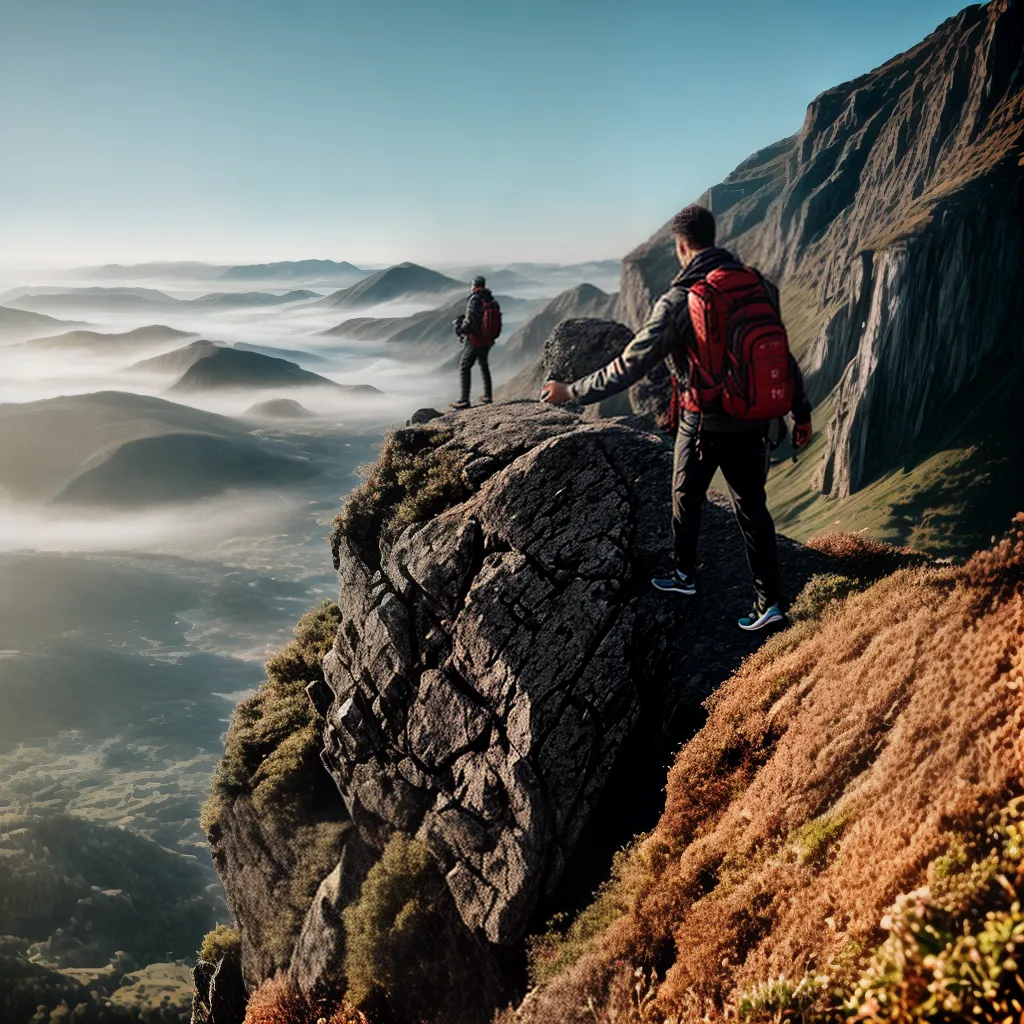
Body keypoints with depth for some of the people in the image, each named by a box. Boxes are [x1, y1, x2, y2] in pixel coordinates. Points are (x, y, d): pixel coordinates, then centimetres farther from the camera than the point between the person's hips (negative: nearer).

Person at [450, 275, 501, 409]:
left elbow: (469, 321, -23)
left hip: (474, 340, -7)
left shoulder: (474, 300, -17)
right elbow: (496, 321, 7)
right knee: (483, 365, 25)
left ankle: (464, 400, -4)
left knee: (464, 368, 1)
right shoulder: (493, 301, 2)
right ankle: (488, 396, 29)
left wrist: (460, 329, -4)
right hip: (488, 340, 7)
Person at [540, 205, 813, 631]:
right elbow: (784, 354, 4)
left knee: (687, 498, 20)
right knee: (752, 507, 13)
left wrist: (573, 391, -6)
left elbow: (630, 366, -16)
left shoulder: (679, 301, -17)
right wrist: (802, 414, 13)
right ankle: (769, 600, 14)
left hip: (704, 424, -4)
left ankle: (685, 575, 36)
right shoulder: (759, 285, -1)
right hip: (754, 421, 4)